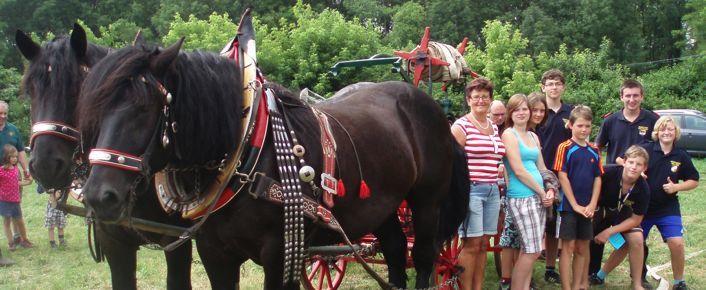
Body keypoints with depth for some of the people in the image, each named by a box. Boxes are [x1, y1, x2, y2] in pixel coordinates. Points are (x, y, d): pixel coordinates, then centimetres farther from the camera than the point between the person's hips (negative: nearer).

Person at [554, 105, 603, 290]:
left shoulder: (594, 151, 9)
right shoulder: (565, 148, -7)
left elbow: (597, 179, 8)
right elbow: (562, 177, -10)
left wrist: (592, 205, -4)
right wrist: (575, 205, -12)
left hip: (587, 208, 5)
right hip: (569, 206, -5)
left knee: (582, 248, 10)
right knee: (568, 247, -2)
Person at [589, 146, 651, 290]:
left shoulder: (643, 189, -24)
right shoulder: (608, 172, -32)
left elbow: (636, 219, -16)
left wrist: (609, 232, -21)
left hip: (622, 213, 1)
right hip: (600, 209, -1)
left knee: (636, 239, -17)